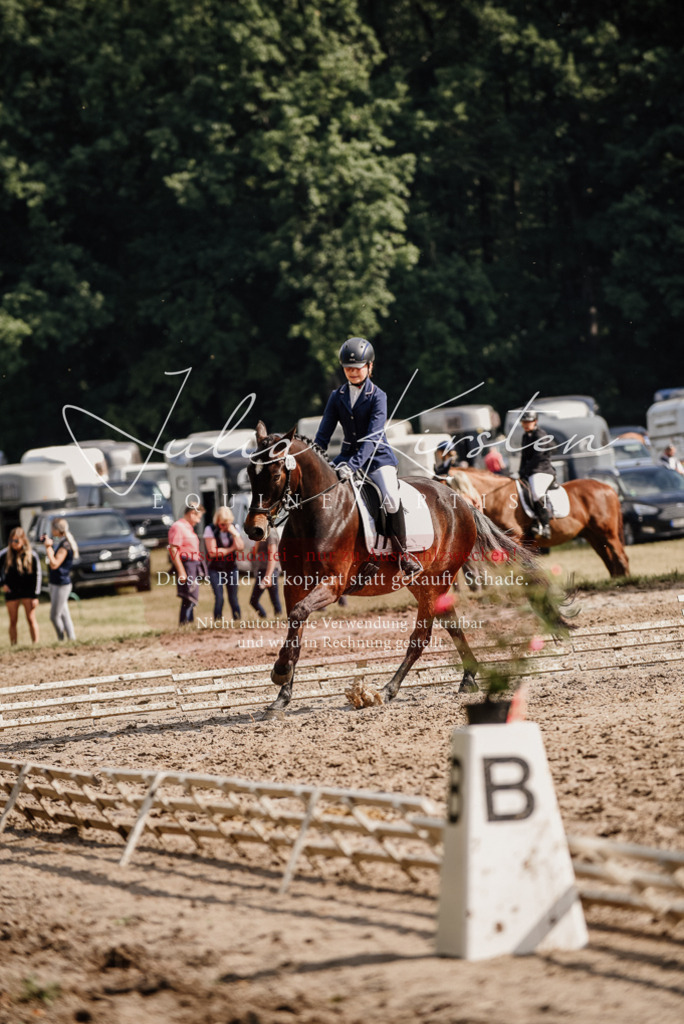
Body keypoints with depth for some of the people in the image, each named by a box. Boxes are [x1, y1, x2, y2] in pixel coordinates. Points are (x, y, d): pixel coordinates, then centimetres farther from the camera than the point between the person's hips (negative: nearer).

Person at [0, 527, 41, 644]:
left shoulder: (31, 555, -8)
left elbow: (38, 575, -3)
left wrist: (35, 596, -6)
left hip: (28, 591, -1)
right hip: (11, 591, 1)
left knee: (31, 619, -2)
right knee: (13, 621, 4)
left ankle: (36, 644, 2)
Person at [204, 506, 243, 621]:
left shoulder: (233, 529, 4)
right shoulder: (210, 530, -7)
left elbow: (241, 547, -7)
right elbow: (212, 552, -13)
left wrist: (234, 533, -19)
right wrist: (231, 549, -5)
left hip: (231, 568, 3)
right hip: (215, 569, -3)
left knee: (233, 598, 2)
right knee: (219, 598, -11)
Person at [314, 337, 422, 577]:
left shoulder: (377, 396, -10)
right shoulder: (338, 397, 5)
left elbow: (373, 436, -21)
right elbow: (323, 434, 5)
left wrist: (354, 465, -33)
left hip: (377, 457, -5)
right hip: (348, 455, 5)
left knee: (391, 499, -28)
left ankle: (401, 552, -10)